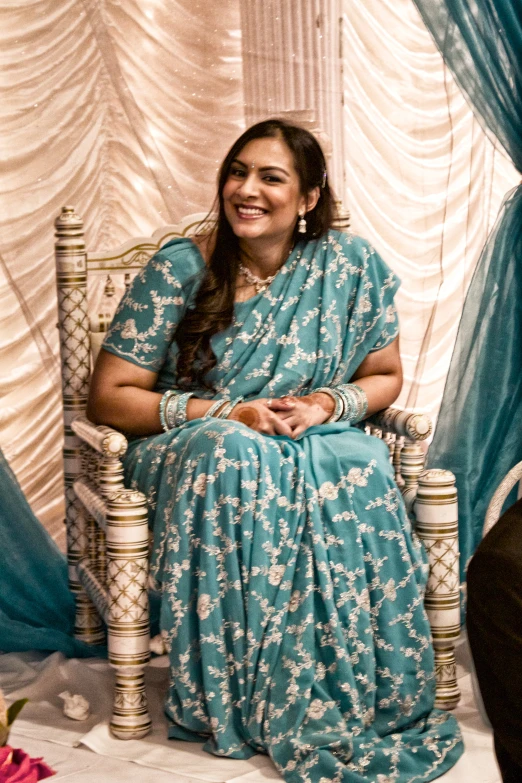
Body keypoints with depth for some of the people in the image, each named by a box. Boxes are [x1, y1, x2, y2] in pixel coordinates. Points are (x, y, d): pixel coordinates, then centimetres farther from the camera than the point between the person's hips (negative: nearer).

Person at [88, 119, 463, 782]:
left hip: (314, 442, 2)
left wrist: (330, 403, -11)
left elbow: (385, 377, 12)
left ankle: (370, 698, -21)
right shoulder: (179, 269, -6)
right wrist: (226, 414, -18)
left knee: (359, 469, -34)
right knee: (234, 457, -38)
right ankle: (271, 709, -28)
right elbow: (108, 398, -8)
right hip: (185, 446, -1)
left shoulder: (351, 267, -1)